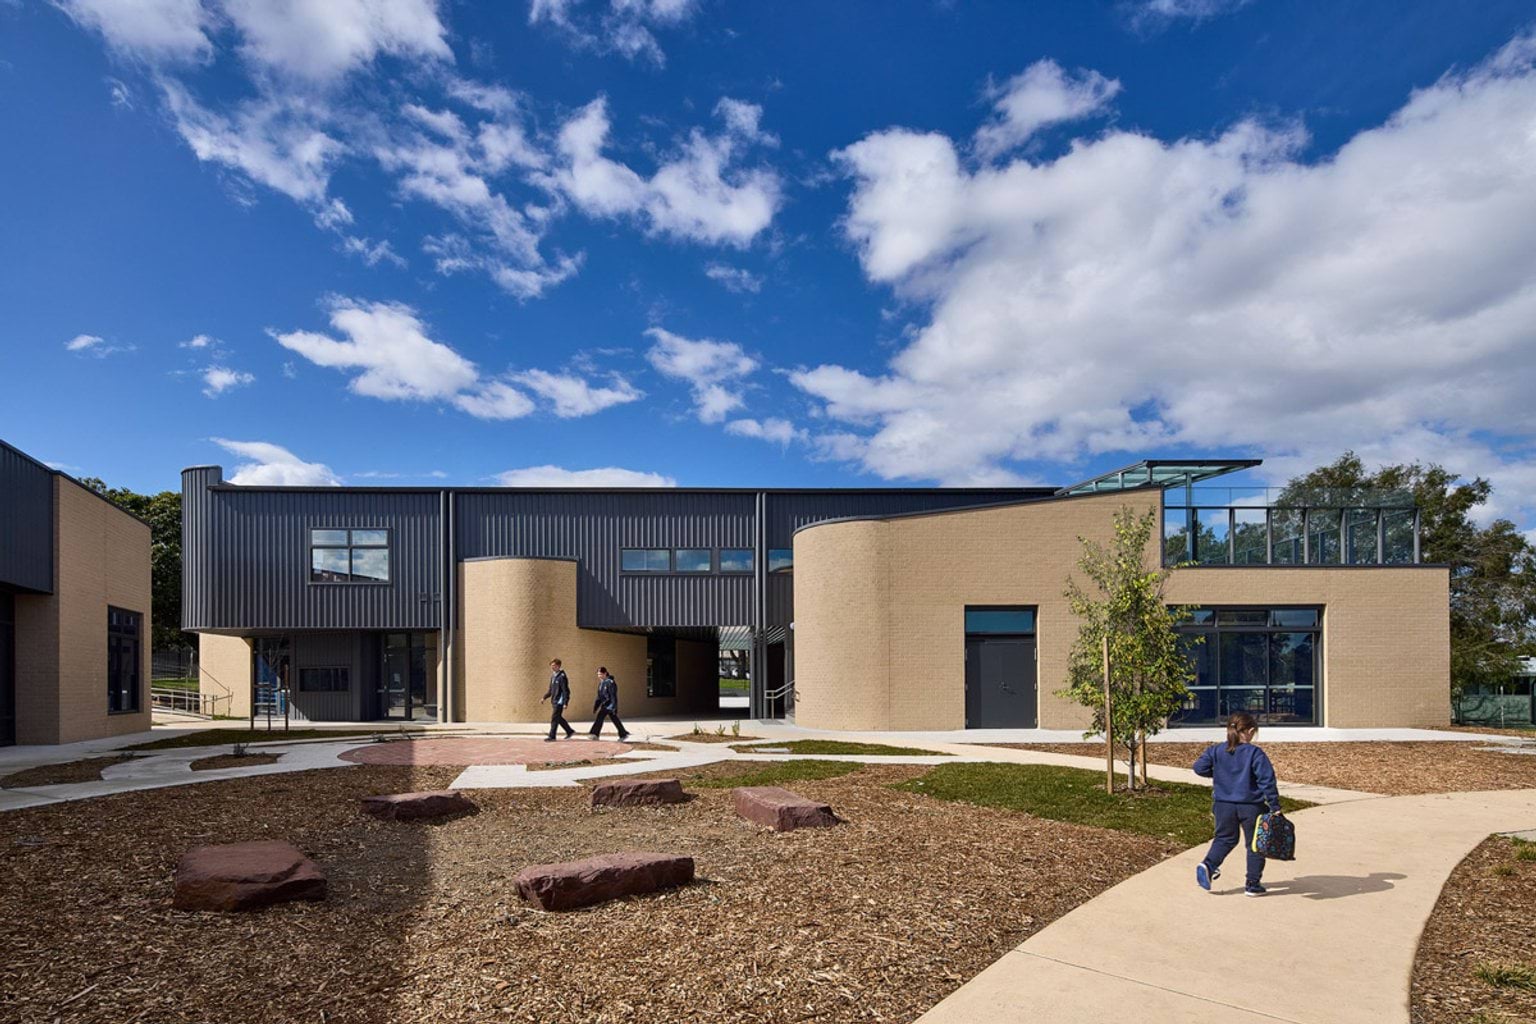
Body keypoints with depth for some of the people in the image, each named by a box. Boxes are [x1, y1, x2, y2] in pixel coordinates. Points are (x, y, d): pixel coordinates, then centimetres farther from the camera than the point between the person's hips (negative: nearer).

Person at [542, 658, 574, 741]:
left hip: (559, 702, -9)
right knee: (558, 718, 14)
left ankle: (552, 737, -1)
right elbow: (550, 690, 23)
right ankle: (570, 731, 26)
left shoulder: (562, 677, -15)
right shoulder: (553, 676, 12)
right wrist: (544, 698, 15)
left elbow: (566, 691, -17)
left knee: (554, 718, -7)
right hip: (554, 701, 9)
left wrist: (565, 703, -21)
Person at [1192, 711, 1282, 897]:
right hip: (1251, 806, -3)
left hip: (1224, 804, 3)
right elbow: (1267, 780, -14)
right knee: (1254, 843, 12)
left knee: (1224, 838, 19)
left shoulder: (1216, 750, -1)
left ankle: (1208, 864, -3)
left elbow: (1199, 767, -4)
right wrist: (1275, 806, -8)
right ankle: (1253, 884, 17)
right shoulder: (1255, 753, -11)